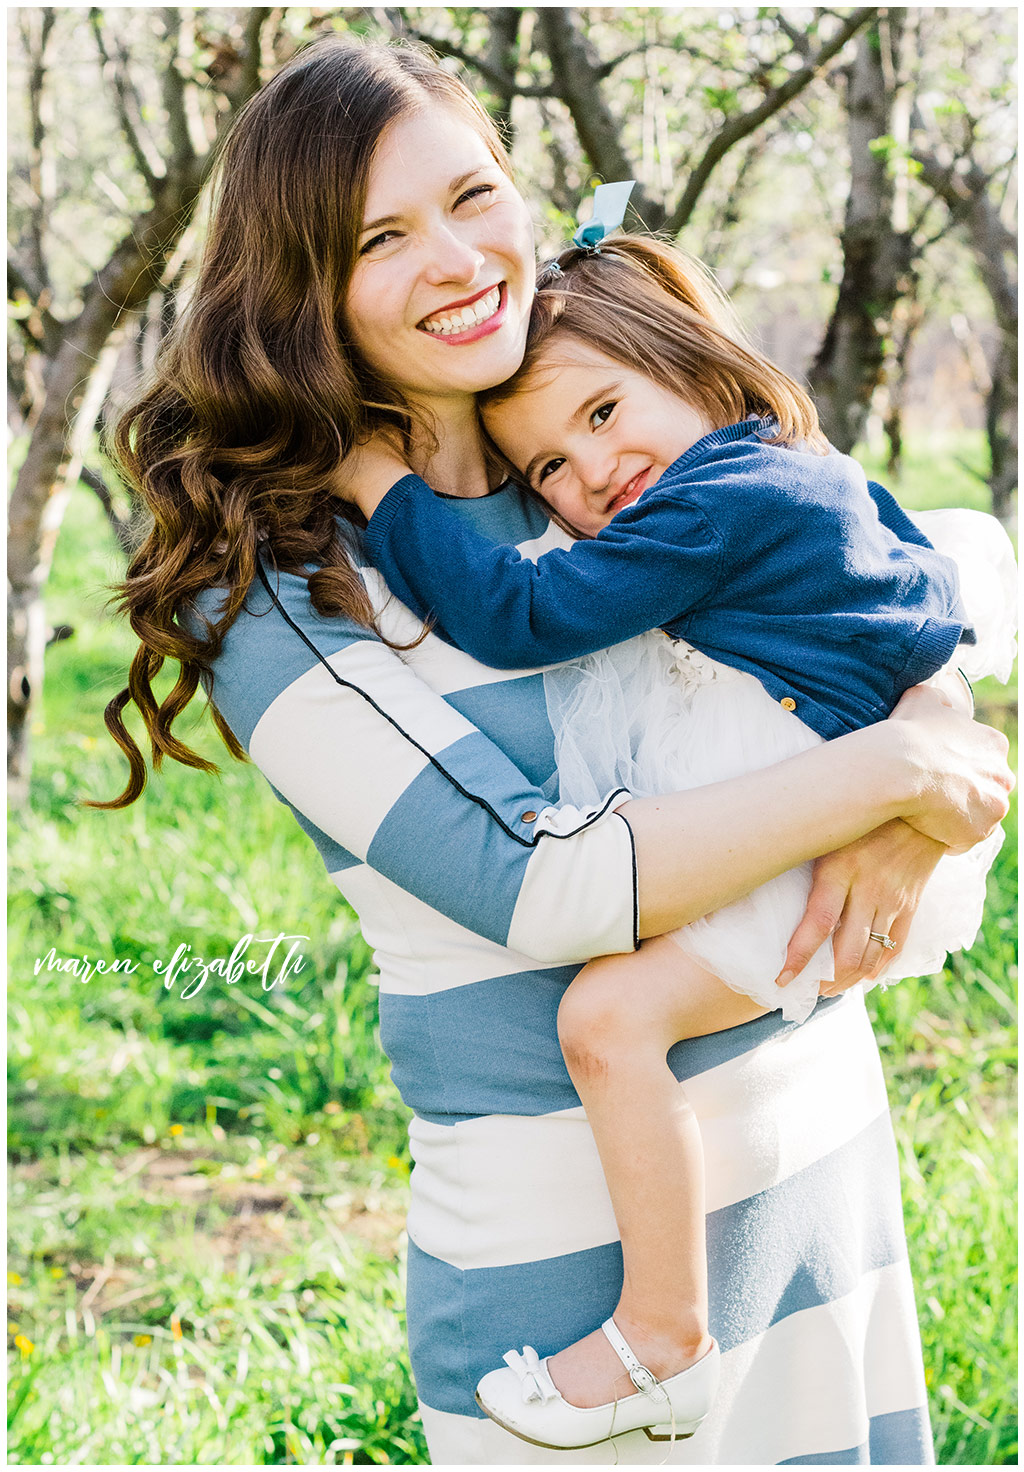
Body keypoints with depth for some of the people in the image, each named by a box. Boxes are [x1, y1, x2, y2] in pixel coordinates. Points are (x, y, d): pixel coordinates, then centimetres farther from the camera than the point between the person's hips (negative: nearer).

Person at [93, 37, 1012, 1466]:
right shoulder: (276, 586, -14)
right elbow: (538, 888, -22)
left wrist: (906, 812, -15)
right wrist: (892, 771, -19)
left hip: (826, 1126, 6)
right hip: (581, 1224, -5)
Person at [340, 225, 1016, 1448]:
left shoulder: (713, 510, -18)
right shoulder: (794, 475, 12)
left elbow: (517, 615, -21)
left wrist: (385, 485, -12)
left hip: (809, 847, -12)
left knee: (608, 1015, -24)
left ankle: (664, 1342, -15)